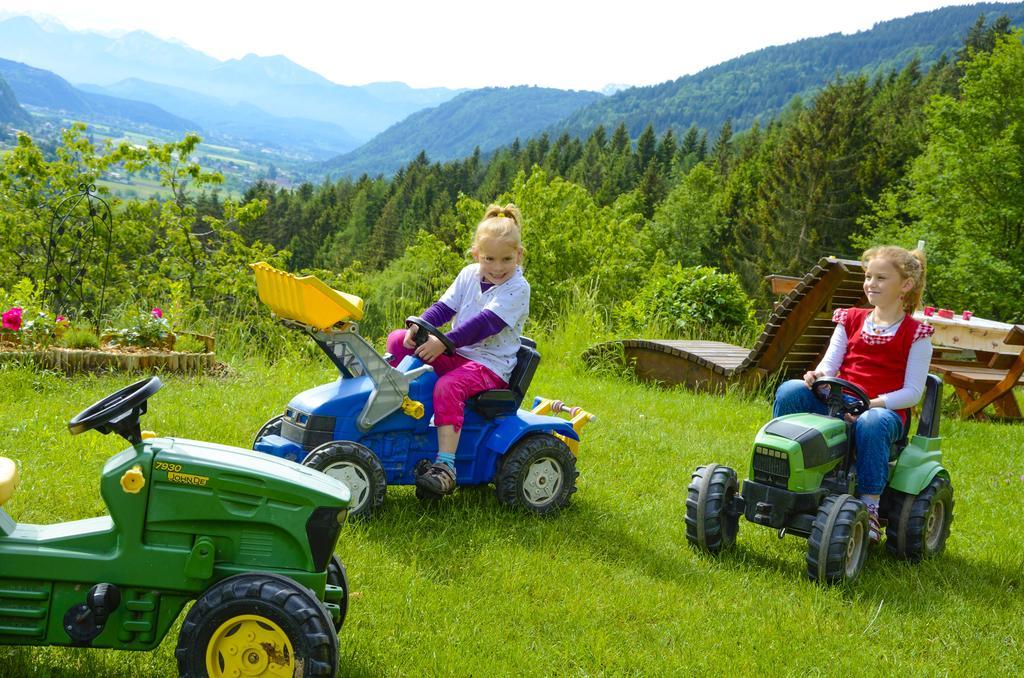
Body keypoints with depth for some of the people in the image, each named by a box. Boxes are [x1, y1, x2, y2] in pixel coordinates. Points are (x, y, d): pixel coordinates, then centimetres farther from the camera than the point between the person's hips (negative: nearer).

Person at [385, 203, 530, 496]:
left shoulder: (517, 288, -13)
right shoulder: (469, 275, 8)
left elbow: (484, 324, -23)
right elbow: (444, 307, 4)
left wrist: (444, 342, -31)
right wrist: (418, 326, -17)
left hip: (490, 364, -7)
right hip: (455, 354, 7)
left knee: (448, 387, -36)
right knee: (398, 340, 1)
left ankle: (445, 466, -39)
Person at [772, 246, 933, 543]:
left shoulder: (915, 335, 2)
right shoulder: (851, 321, 16)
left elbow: (912, 392, -5)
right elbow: (830, 363, 6)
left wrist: (872, 403, -21)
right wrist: (819, 375, -20)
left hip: (886, 410, -4)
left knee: (871, 424, -40)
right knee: (790, 391, -23)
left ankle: (869, 507, -30)